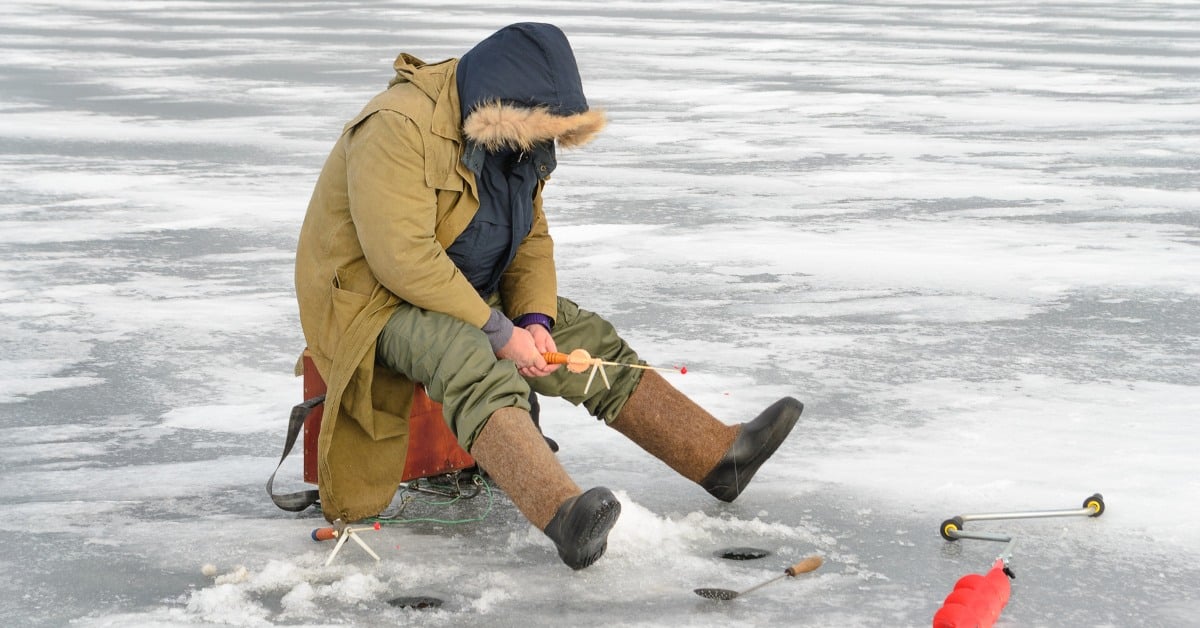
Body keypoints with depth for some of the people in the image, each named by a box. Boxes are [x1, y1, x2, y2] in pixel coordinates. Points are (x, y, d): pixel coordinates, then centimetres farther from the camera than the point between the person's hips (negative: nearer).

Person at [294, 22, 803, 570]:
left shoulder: (518, 140, 5)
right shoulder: (398, 129, -25)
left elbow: (532, 237, 11)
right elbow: (402, 257, -30)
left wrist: (535, 318, -9)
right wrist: (498, 332, -27)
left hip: (474, 294, 9)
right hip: (374, 298, -9)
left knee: (589, 342, -2)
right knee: (474, 365, -37)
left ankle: (723, 457, -1)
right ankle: (565, 517, -57)